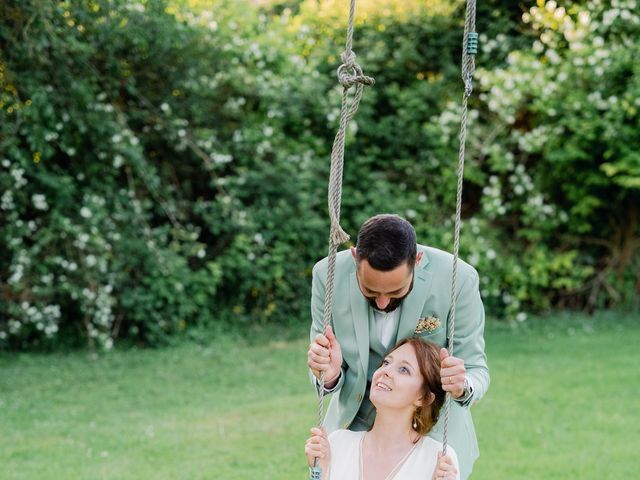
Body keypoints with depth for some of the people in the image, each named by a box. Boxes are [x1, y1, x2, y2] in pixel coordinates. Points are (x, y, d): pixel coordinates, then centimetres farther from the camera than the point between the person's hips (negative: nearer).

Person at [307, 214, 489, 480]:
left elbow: (476, 371, -14)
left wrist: (462, 386, -37)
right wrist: (329, 375, -32)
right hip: (356, 426, 2)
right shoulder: (329, 275, -19)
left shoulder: (458, 280, -23)